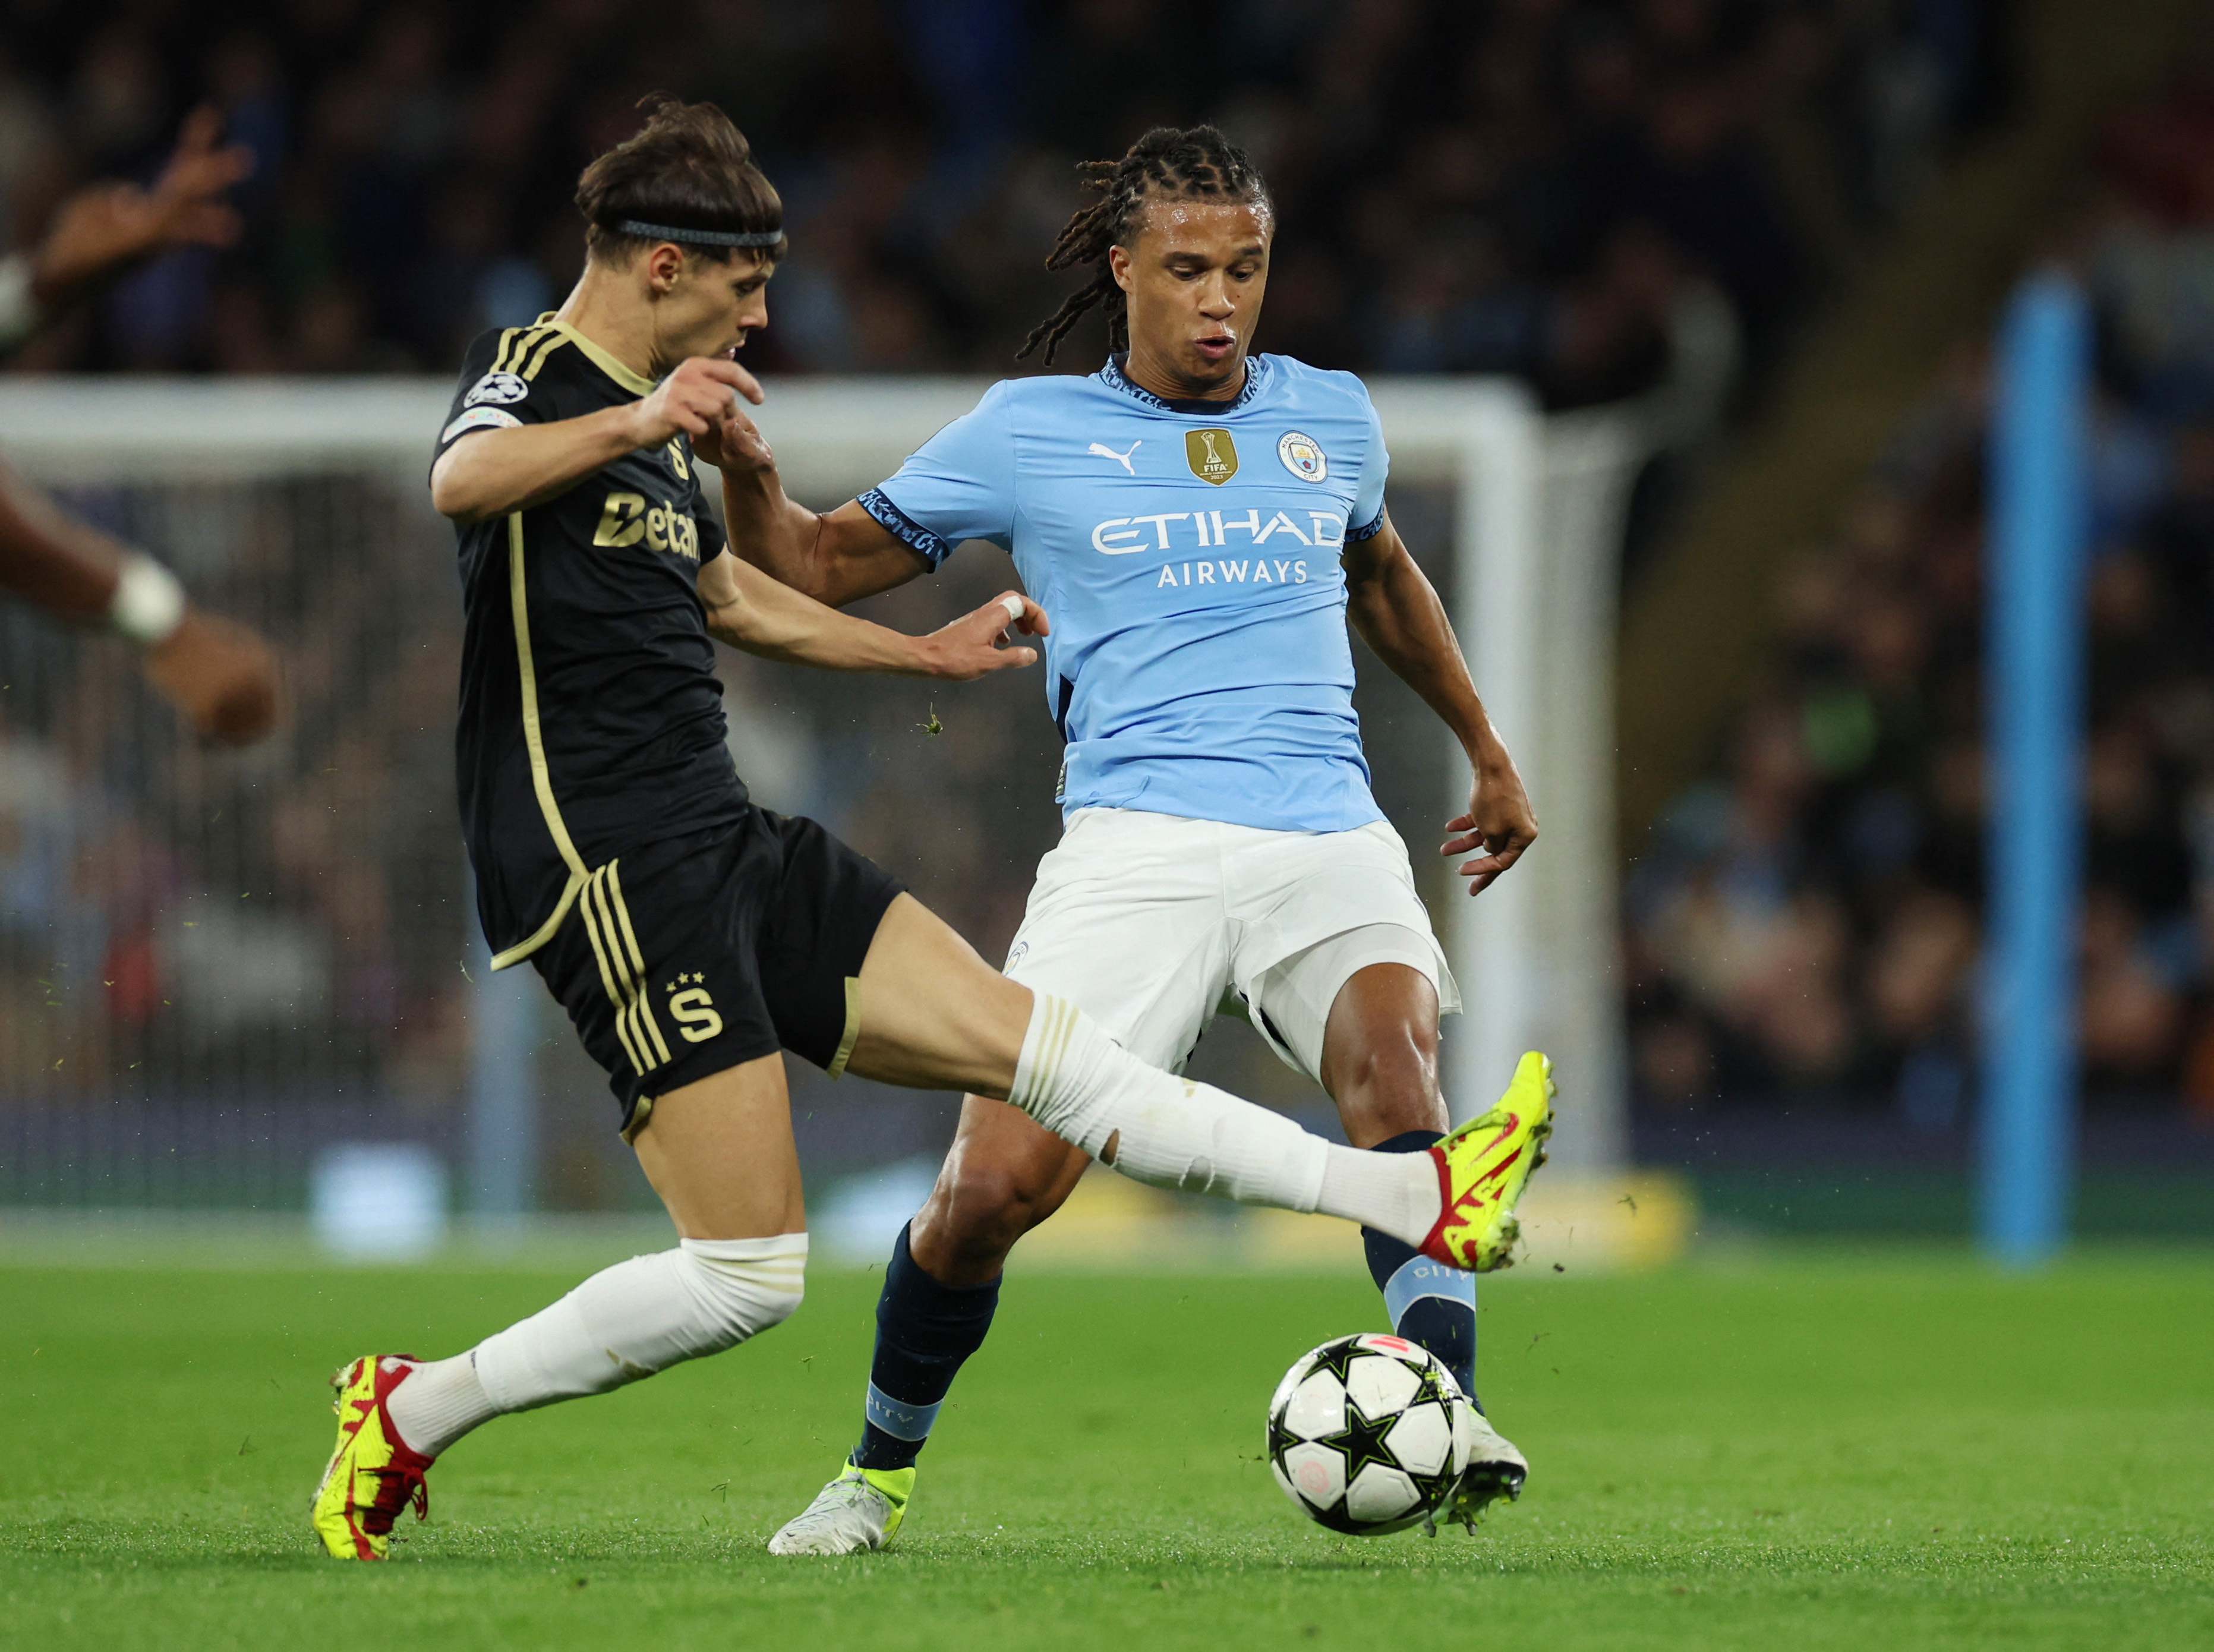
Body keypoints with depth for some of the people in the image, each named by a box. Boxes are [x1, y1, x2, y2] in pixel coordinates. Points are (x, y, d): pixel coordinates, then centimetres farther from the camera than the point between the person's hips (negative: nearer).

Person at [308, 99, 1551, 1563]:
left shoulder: (657, 418, 18)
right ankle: (409, 1415, 0)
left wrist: (929, 654, 47)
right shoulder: (534, 373, -9)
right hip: (613, 874, -9)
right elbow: (461, 482, -35)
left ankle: (1423, 1202, 4)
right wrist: (632, 423, -54)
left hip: (726, 851, 9)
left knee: (1042, 1045, 5)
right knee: (748, 1275, -12)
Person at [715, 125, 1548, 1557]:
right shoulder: (1031, 433, 8)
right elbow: (816, 568, 12)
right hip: (1138, 839, -2)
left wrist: (1488, 751, 43)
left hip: (1329, 836, 2)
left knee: (1393, 1050, -31)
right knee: (998, 1183, -13)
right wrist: (747, 473, -8)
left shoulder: (1331, 418, 16)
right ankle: (881, 1471, 12)